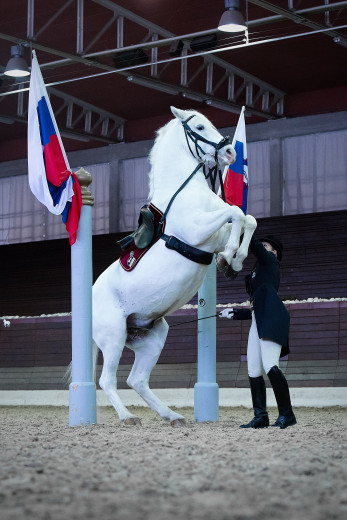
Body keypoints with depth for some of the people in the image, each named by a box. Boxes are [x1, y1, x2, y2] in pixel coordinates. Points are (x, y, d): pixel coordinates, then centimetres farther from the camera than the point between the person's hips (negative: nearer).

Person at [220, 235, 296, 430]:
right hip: (258, 322, 9)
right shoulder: (259, 273, 31)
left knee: (270, 366, -21)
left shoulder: (270, 261, 11)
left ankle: (287, 414, -18)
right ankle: (261, 416, 0)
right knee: (254, 371, 0)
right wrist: (234, 313, 36)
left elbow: (254, 244, -4)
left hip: (271, 318, -9)